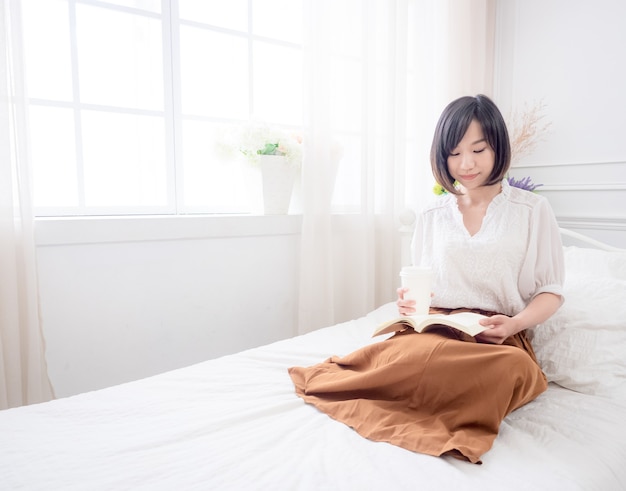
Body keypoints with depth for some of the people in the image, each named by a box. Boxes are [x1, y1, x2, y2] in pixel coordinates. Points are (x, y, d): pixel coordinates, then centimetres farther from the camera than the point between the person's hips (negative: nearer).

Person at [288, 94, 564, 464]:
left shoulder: (534, 210, 6)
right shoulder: (431, 215, 13)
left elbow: (551, 291, 7)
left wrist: (515, 323, -14)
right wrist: (410, 301, -6)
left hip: (499, 337, 1)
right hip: (435, 327, 0)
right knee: (418, 354, -40)